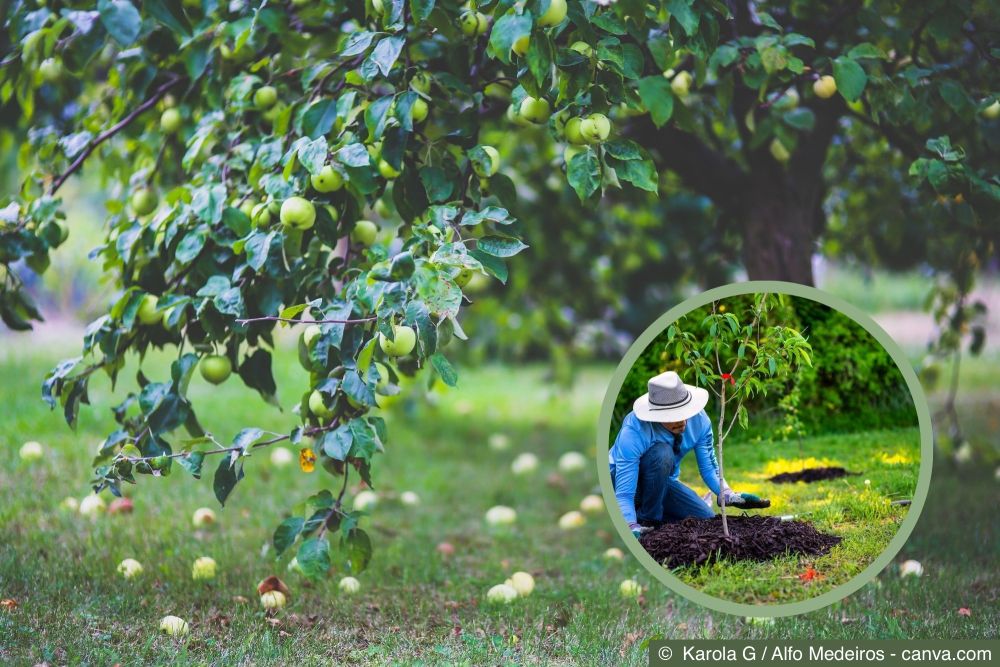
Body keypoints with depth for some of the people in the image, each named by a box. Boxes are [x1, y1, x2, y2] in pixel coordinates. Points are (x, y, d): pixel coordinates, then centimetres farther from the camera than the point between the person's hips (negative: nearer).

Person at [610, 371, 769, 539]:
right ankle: (647, 518, -16)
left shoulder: (699, 419, -21)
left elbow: (709, 467, -10)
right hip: (625, 478, -5)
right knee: (662, 453, -35)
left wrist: (729, 496, -30)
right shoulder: (633, 431, -36)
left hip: (661, 480, 5)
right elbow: (623, 494, -38)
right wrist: (632, 528, -55)